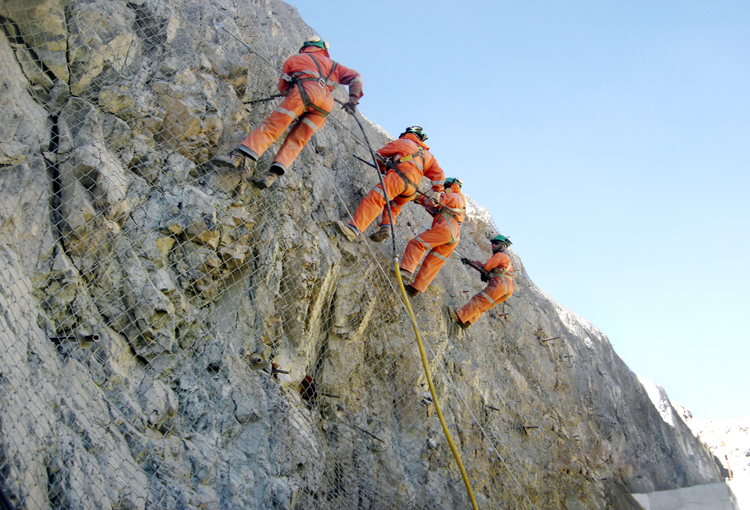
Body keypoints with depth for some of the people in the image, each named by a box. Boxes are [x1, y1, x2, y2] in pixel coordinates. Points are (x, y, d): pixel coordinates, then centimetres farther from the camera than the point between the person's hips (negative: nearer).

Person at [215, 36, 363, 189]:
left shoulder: (295, 59, 28)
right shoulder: (334, 65, 37)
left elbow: (282, 87, 29)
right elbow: (355, 77, 26)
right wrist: (353, 100, 17)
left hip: (306, 90, -3)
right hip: (326, 103, 3)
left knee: (272, 125, -7)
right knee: (296, 141, 2)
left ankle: (238, 156, -20)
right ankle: (272, 174, -16)